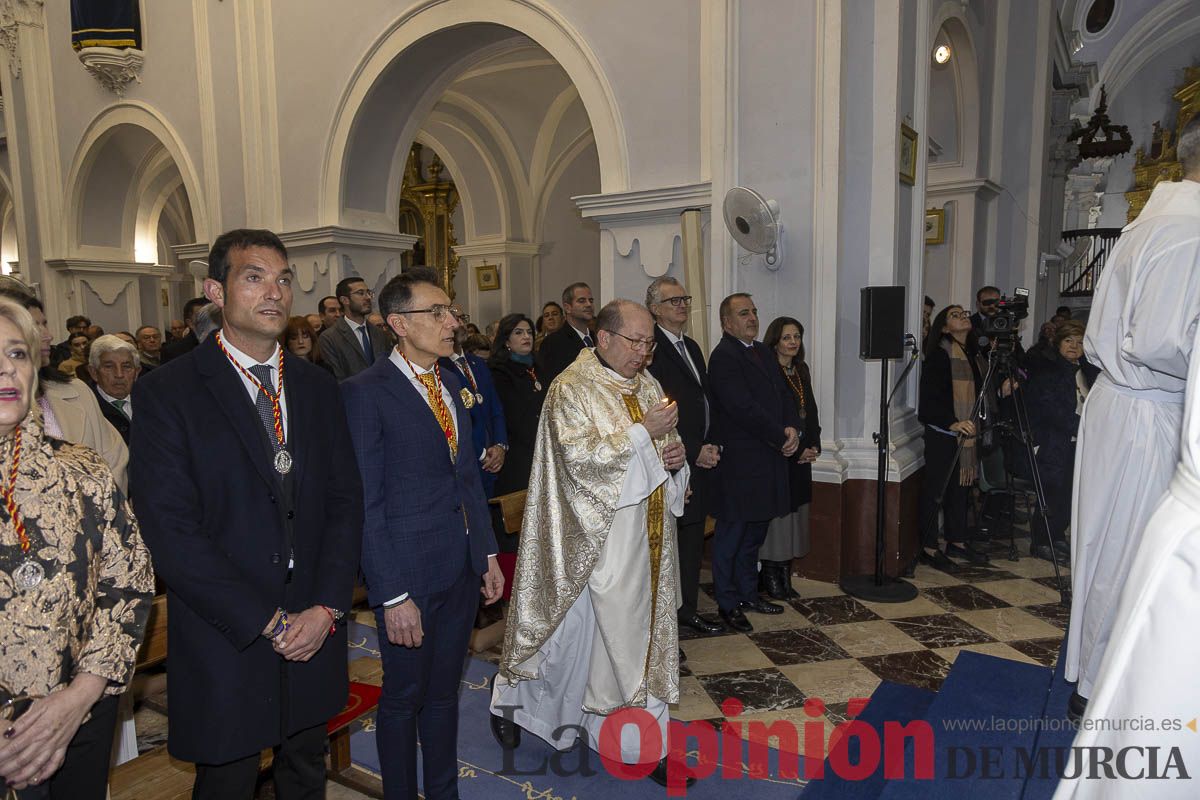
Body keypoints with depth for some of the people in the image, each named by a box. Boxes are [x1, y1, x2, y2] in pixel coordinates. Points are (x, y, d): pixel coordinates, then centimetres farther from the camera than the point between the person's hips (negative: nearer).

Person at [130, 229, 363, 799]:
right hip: (226, 644, -4)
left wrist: (326, 607, -9)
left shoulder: (318, 387, 5)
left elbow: (345, 500, 3)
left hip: (315, 631, 4)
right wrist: (269, 622, -15)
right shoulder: (166, 393, -10)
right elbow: (170, 532, -16)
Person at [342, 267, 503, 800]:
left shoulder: (452, 385, 9)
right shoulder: (365, 392, -14)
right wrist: (391, 594, -17)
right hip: (409, 572, -6)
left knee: (443, 691, 21)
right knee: (403, 699, 13)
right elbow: (366, 504, -15)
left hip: (462, 568, 6)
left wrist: (488, 553, 12)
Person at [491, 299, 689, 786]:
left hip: (648, 530, 7)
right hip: (603, 533, -7)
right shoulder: (572, 389, -12)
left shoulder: (647, 384, 10)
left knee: (644, 626, 13)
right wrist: (642, 431, -23)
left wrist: (676, 454, -4)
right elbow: (579, 456, -22)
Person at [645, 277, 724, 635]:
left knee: (693, 536, 16)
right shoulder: (651, 347, -13)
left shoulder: (691, 346, 16)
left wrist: (710, 445, 5)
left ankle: (687, 608, 29)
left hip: (699, 458, 9)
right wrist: (693, 451, -14)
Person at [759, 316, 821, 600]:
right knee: (775, 513, -2)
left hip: (801, 457, 7)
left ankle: (786, 576, 20)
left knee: (794, 514, 10)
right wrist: (795, 450, -13)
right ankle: (770, 577, 9)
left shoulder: (801, 370, 12)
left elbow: (810, 410, 16)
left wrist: (814, 446, 3)